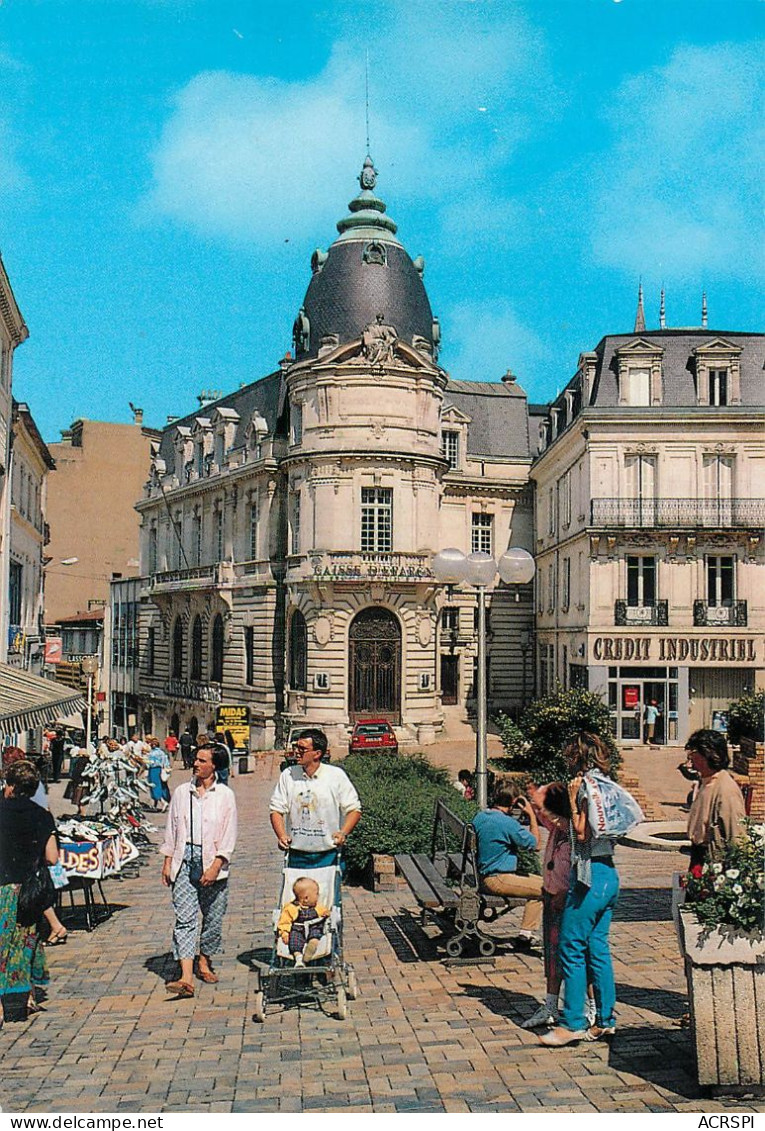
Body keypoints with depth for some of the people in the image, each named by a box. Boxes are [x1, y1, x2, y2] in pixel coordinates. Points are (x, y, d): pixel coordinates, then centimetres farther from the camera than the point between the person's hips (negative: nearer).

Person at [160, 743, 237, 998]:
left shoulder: (225, 795, -1)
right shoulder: (181, 792, 7)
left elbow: (229, 836, -3)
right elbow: (172, 828, 13)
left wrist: (216, 866, -11)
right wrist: (167, 861, 8)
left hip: (212, 862, -1)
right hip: (184, 861, 1)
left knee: (213, 917, 8)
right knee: (184, 919, -9)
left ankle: (204, 962, 31)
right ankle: (186, 979, -16)